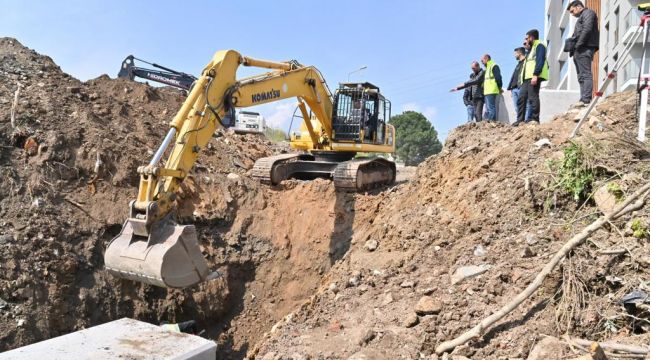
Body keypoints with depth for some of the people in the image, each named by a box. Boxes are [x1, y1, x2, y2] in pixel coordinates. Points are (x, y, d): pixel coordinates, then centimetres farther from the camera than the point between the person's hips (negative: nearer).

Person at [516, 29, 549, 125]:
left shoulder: (539, 46, -1)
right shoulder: (531, 49, 29)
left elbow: (540, 61, -14)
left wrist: (535, 74, -23)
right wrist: (522, 74, 19)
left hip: (534, 77, -10)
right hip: (527, 78, 10)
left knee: (533, 98, -13)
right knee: (521, 98, 4)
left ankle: (535, 119, -12)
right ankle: (520, 120, 5)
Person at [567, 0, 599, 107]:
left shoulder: (588, 13, 4)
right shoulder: (581, 17, 32)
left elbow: (587, 29, -12)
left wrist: (578, 45, -16)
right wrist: (573, 49, 9)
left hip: (584, 48, -10)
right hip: (580, 50, 10)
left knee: (585, 74, -16)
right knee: (581, 76, 5)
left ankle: (586, 99, -22)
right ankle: (584, 99, 3)